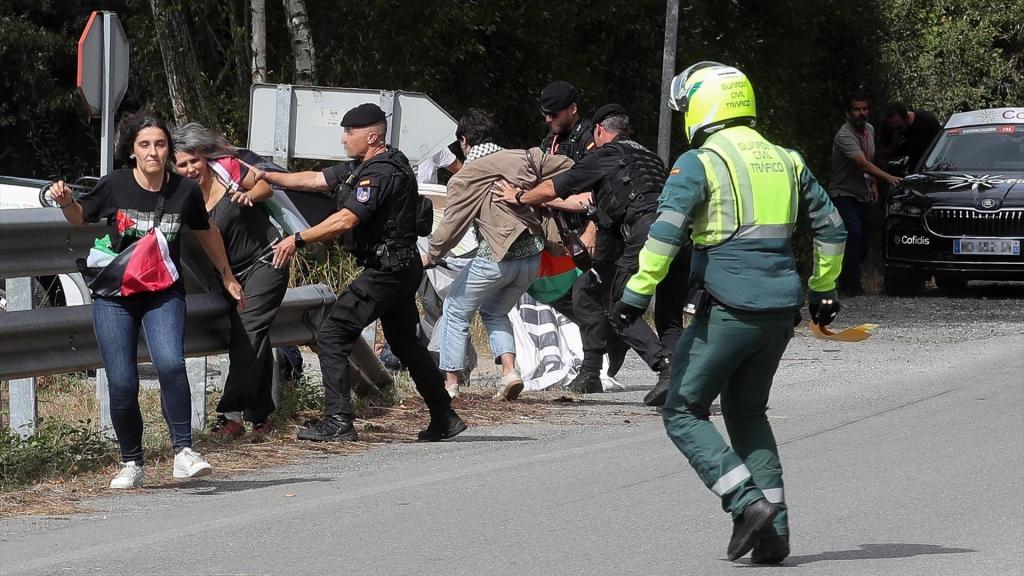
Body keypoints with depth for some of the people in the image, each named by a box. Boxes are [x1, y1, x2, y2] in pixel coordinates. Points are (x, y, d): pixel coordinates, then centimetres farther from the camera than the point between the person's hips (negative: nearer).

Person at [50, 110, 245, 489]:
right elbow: (80, 218, 11)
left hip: (164, 295, 0)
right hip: (114, 297, 0)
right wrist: (65, 202, -13)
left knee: (170, 364, -26)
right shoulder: (114, 186, -8)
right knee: (122, 385, -7)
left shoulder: (185, 191, -6)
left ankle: (183, 451, -17)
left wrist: (227, 276, 26)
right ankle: (131, 464, 12)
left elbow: (206, 232, 15)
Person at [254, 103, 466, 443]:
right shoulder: (360, 168, 14)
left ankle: (338, 421, -13)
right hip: (403, 270, 11)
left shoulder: (381, 173, -18)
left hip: (385, 271, -11)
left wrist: (298, 239, -25)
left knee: (332, 336, -9)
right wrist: (267, 177, 10)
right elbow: (313, 180, 16)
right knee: (405, 343, 20)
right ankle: (444, 419, 23)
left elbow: (346, 220, -27)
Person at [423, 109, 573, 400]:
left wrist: (430, 256, 11)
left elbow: (450, 228, -5)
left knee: (456, 311, 15)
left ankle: (450, 383, 12)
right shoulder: (524, 158, 8)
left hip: (497, 256, -5)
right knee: (494, 311, 26)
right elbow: (568, 168, 12)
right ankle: (510, 371, 7)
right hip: (533, 256, 6)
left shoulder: (465, 178, -4)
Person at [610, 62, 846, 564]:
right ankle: (775, 530, 11)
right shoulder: (785, 161, 14)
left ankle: (747, 503, -11)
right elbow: (830, 229, 20)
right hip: (780, 312, 7)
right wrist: (823, 290, 31)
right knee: (747, 412, 20)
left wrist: (636, 294, -14)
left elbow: (665, 234, -17)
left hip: (727, 310, -7)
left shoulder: (699, 163, -6)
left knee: (683, 413, 5)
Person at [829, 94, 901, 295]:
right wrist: (888, 178, -42)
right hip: (843, 194, -8)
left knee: (864, 241, 8)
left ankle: (845, 282, 27)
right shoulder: (844, 135, -23)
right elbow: (863, 164, -34)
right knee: (855, 233, -27)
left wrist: (873, 185, 12)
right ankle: (851, 284, -22)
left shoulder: (869, 129, 6)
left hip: (863, 195, 8)